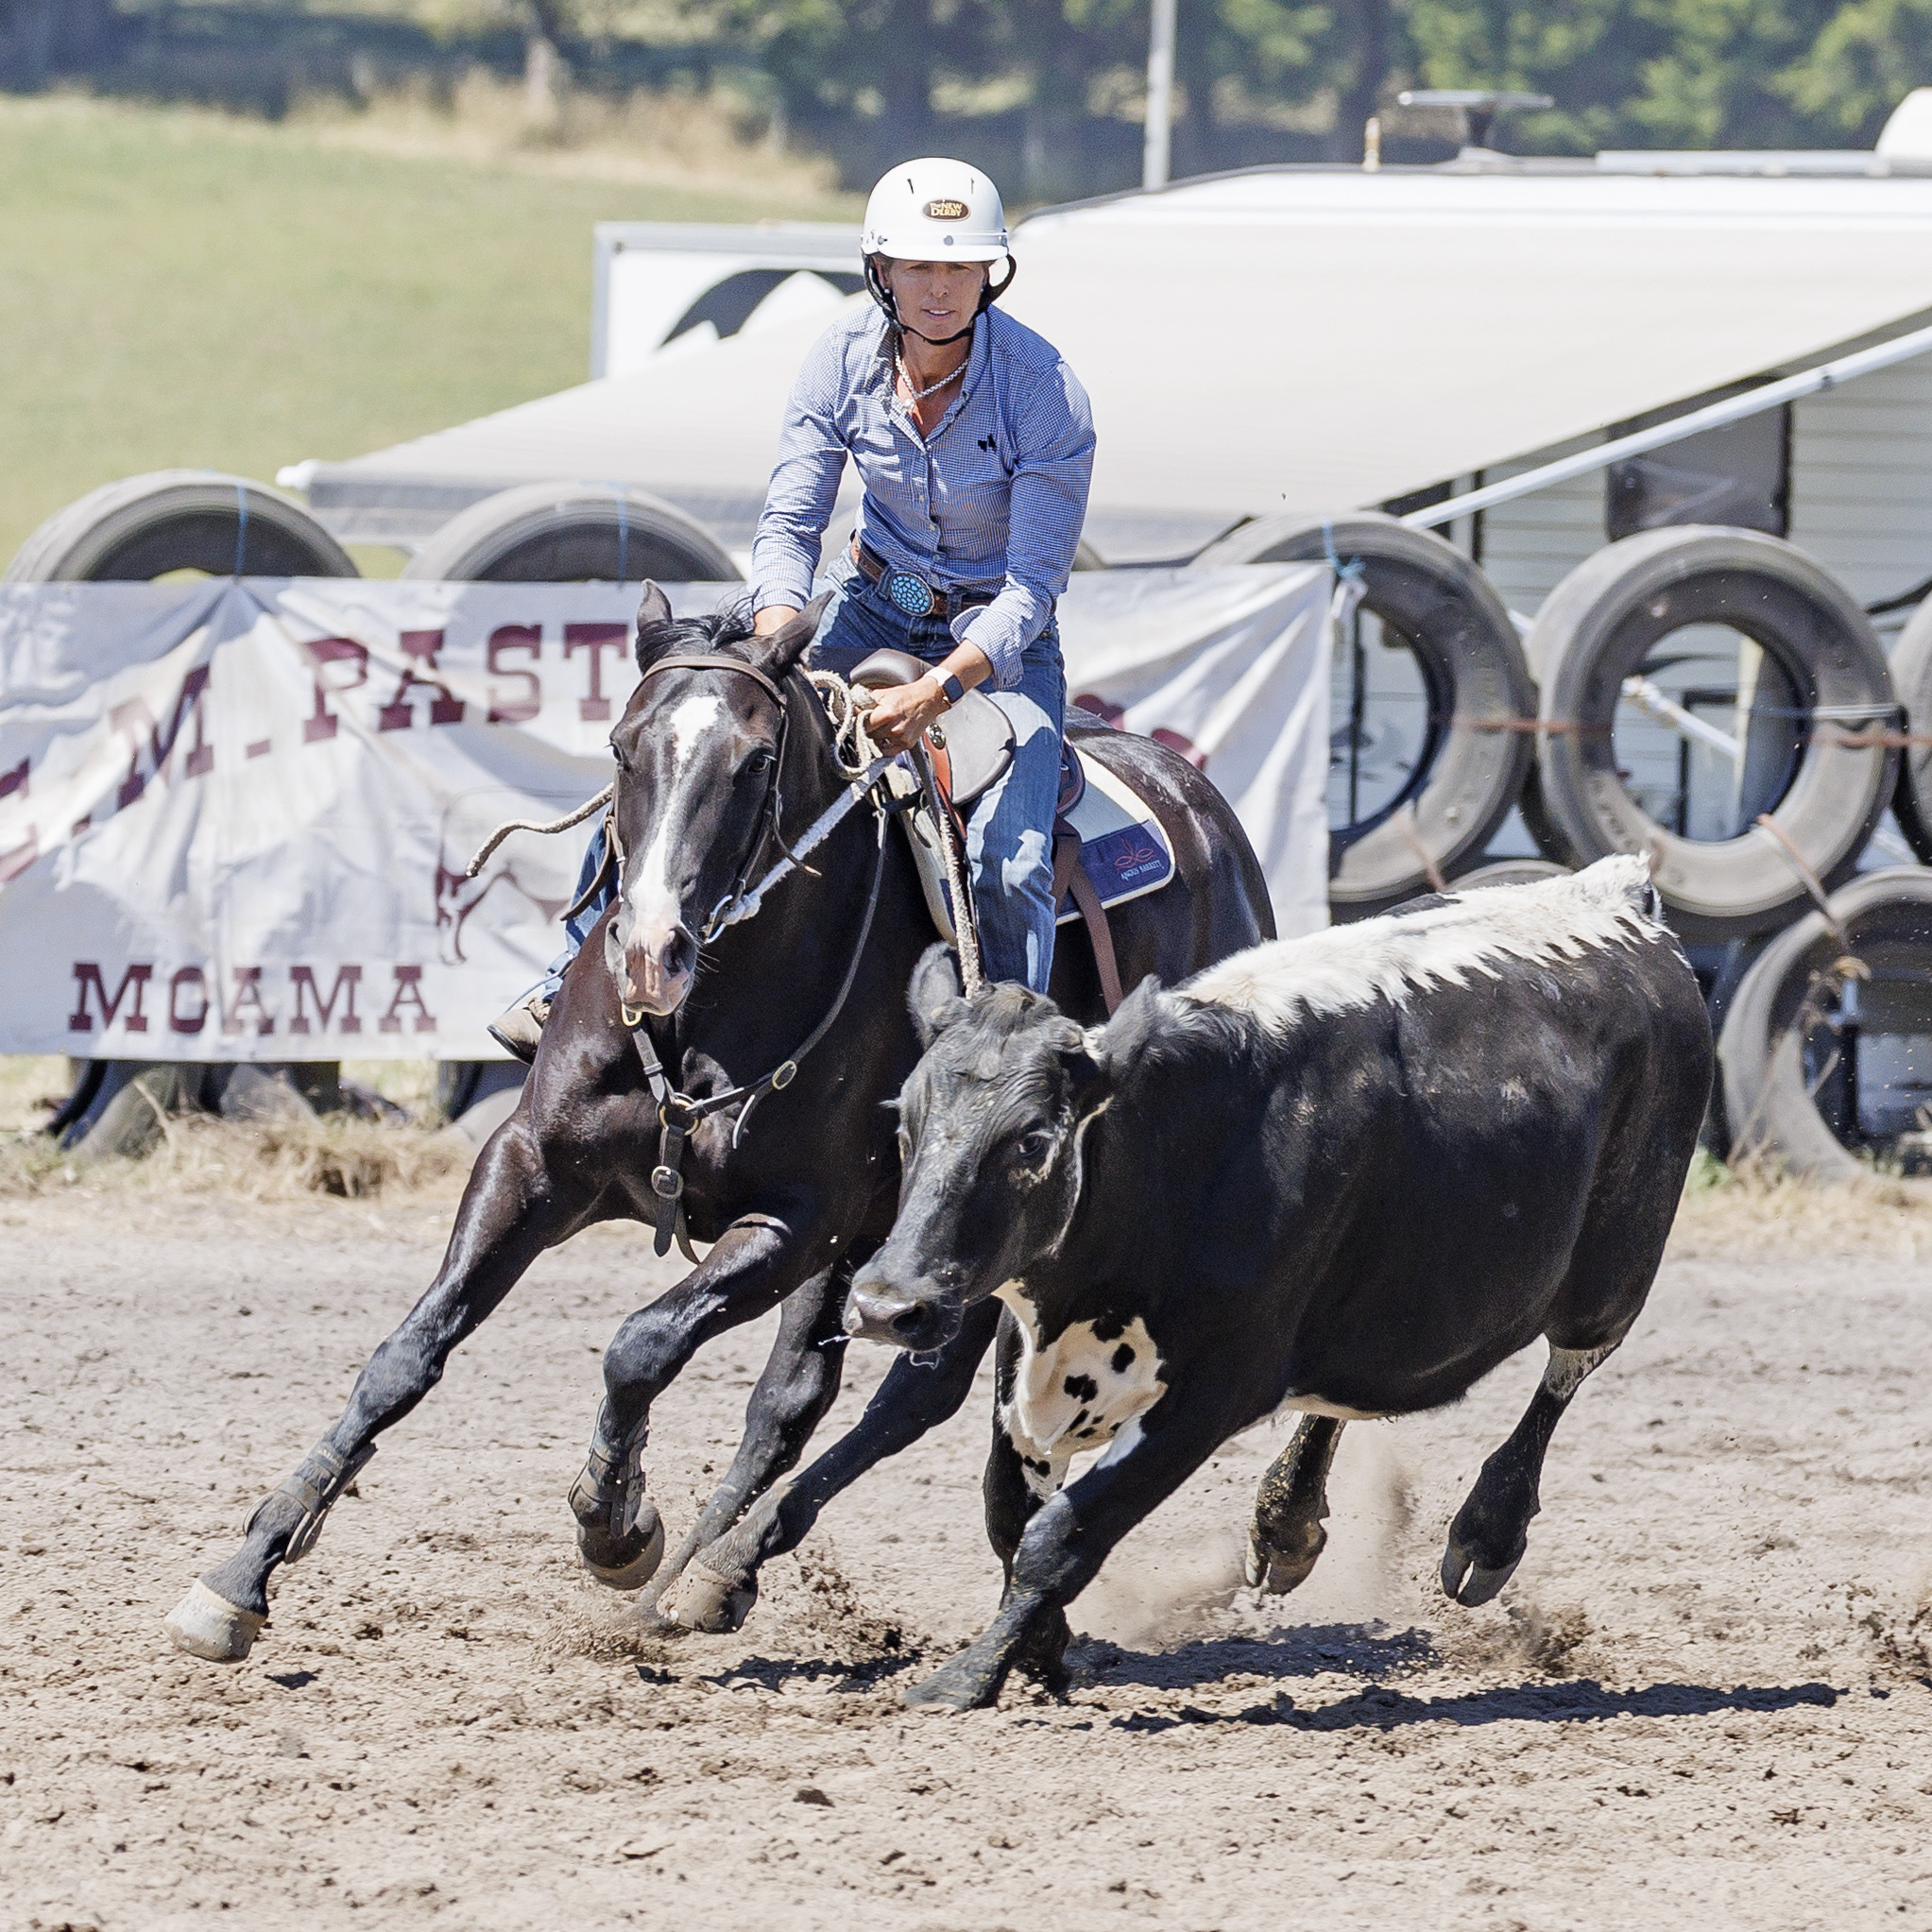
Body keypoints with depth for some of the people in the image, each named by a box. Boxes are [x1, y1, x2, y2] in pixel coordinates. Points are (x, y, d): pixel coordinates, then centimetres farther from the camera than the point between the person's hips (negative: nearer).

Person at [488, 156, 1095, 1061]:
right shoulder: (846, 355, -13)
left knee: (1009, 868, -23)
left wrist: (934, 692, -37)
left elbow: (1032, 586, -22)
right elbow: (789, 523, -12)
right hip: (871, 603, 3)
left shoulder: (1045, 392, -23)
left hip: (998, 634, -3)